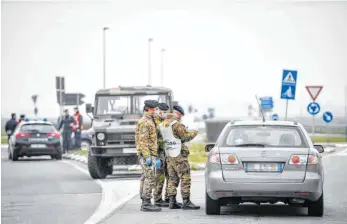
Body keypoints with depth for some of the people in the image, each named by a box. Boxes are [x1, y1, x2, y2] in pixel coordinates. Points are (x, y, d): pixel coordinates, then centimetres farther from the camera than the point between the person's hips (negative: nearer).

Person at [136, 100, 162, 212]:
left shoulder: (150, 121, 20)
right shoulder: (144, 122, -12)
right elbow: (143, 140, -19)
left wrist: (155, 157, 22)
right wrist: (147, 157, -23)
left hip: (150, 155, 10)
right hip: (146, 154, -10)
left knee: (146, 178, 9)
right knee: (149, 178, -12)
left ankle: (145, 203, 11)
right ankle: (146, 203, -14)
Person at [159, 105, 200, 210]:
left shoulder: (162, 125, 10)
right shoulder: (176, 124, -15)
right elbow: (185, 136, -14)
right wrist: (194, 133, 5)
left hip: (169, 155, 8)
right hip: (178, 155, -8)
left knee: (172, 178, 12)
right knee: (185, 178, -5)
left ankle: (172, 202, 9)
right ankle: (186, 202, -8)